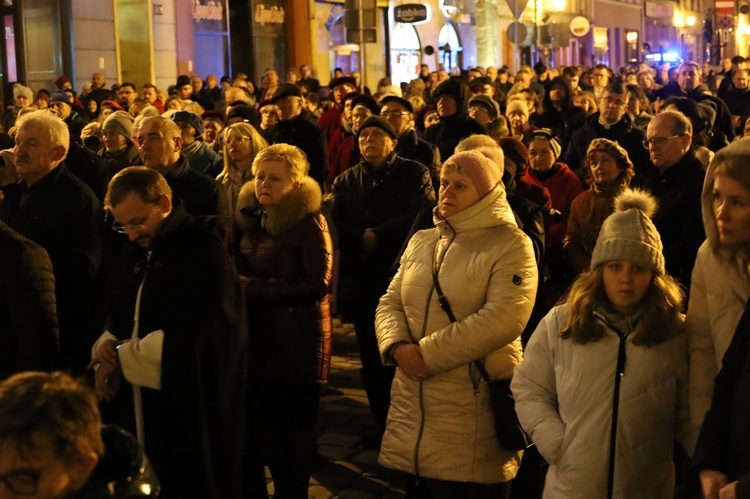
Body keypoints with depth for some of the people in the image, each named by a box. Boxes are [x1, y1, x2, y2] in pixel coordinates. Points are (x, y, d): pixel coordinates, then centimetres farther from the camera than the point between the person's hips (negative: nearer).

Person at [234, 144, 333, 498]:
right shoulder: (254, 218, 9)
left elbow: (316, 283, -18)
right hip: (260, 335, 6)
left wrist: (253, 287, -18)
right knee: (269, 421, 11)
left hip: (298, 339, -6)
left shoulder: (308, 220, -10)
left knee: (296, 423, 3)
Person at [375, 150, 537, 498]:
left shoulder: (511, 244, -6)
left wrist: (428, 353, -18)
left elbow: (503, 320, -19)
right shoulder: (421, 241, 14)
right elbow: (390, 304, 11)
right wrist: (398, 346, -12)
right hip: (412, 404, 6)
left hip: (474, 409, -5)